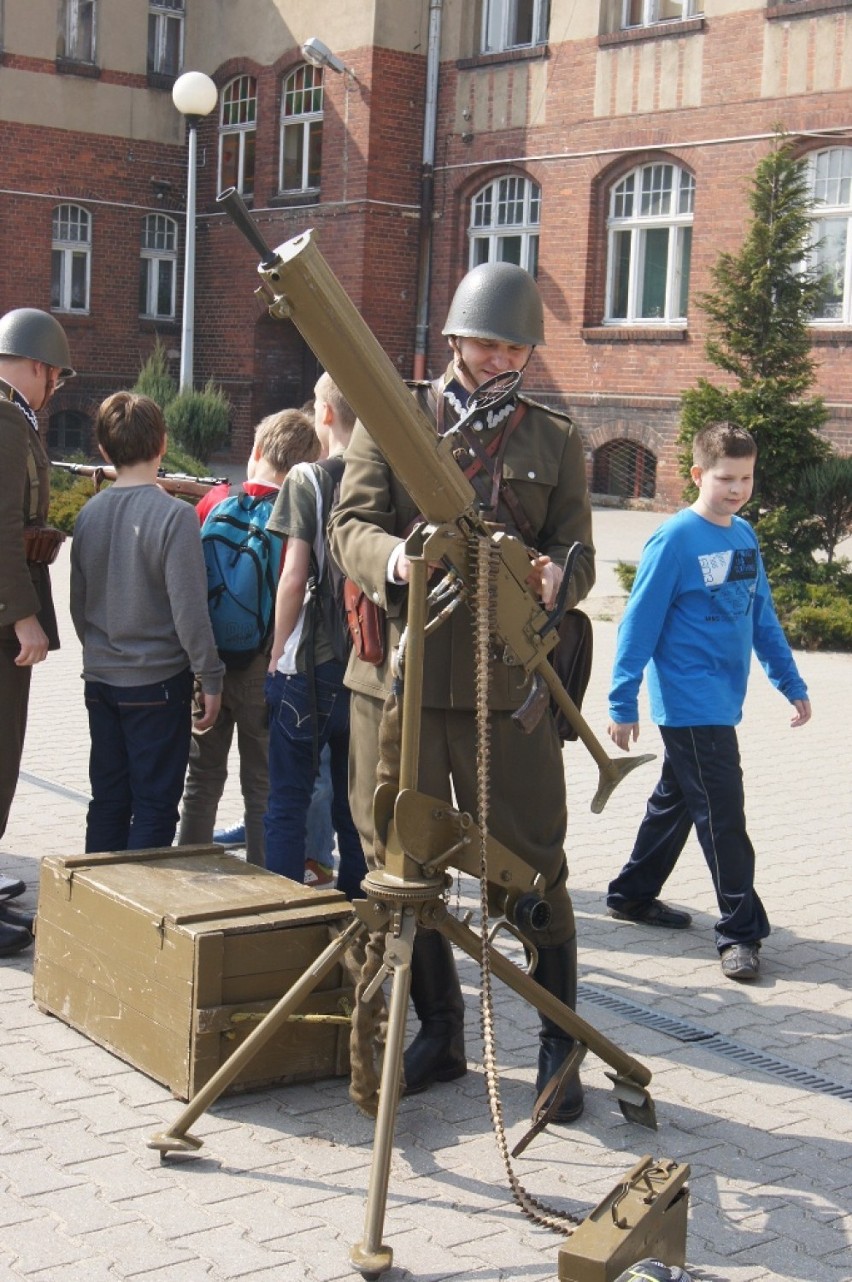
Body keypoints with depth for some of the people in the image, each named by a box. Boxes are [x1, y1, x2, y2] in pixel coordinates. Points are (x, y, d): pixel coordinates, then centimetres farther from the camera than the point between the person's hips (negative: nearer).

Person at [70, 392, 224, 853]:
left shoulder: (89, 515, 2)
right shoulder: (174, 515, -15)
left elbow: (78, 605, 9)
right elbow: (189, 609, -17)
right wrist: (210, 678, -8)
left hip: (101, 680, 6)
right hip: (158, 681, -6)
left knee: (107, 798, 14)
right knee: (155, 805, 2)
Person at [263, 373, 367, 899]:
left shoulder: (307, 480, -9)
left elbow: (293, 579, -11)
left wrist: (277, 653, 0)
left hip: (311, 663, -4)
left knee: (288, 802, 5)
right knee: (357, 805, 14)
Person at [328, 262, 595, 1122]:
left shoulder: (555, 441, 12)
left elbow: (578, 554, 8)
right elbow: (350, 526, 0)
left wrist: (552, 580, -17)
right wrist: (395, 558, -23)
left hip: (508, 686, -1)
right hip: (398, 673, 1)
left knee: (532, 867, 0)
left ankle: (560, 1045, 13)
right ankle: (439, 1032, 25)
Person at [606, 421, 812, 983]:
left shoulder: (744, 536, 7)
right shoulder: (675, 539, -14)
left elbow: (762, 616, 14)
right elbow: (640, 622, -13)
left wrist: (792, 683, 13)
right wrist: (623, 703, -14)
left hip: (721, 701, 8)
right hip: (689, 702, -8)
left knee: (675, 801, 19)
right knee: (723, 815, -6)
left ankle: (633, 894, 34)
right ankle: (742, 929, 1)